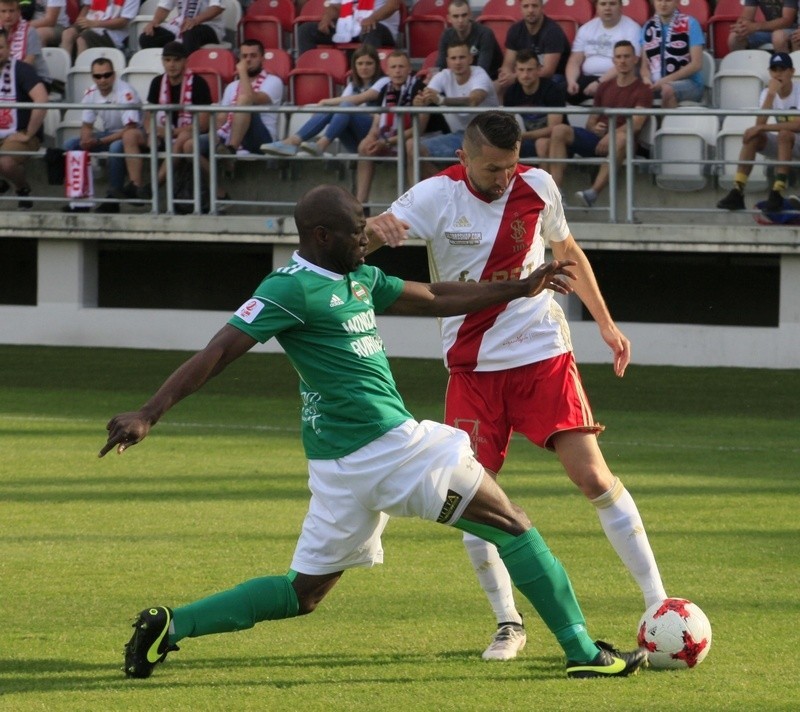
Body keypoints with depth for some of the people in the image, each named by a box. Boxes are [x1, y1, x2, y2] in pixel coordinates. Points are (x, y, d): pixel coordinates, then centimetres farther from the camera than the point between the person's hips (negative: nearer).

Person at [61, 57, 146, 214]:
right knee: (71, 145, -10)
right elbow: (86, 125, 6)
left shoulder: (125, 92, -24)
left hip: (127, 136, -7)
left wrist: (100, 142, -29)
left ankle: (113, 200, -28)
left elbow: (130, 129, -26)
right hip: (107, 133, 7)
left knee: (116, 147, -39)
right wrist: (86, 140, -19)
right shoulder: (91, 94, -3)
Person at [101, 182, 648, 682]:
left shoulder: (360, 279, 16)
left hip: (345, 463, 10)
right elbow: (217, 354, -15)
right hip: (387, 448, -10)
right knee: (513, 527, -2)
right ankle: (583, 653, 0)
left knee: (303, 593, 14)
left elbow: (434, 299, 27)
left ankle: (171, 625, 7)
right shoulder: (292, 289, -12)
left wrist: (520, 288, 26)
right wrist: (148, 415, -20)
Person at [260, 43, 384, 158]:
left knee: (346, 106, -31)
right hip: (355, 141, 5)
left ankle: (321, 144, -53)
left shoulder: (383, 82, 5)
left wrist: (329, 102, -15)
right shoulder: (353, 86, 23)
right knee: (328, 110, -22)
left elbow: (362, 99, -13)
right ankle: (292, 142, -43)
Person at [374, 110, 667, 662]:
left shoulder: (537, 187, -1)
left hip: (542, 353, 0)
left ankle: (658, 601, -2)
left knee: (594, 476, -9)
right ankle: (508, 622, 11)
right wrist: (373, 228, -45)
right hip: (474, 365, 0)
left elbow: (568, 253, 17)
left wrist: (606, 323, 15)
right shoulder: (437, 196, -10)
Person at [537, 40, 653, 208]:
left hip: (616, 140, -5)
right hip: (597, 138, 5)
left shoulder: (643, 90, 4)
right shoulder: (605, 88, 21)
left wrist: (612, 134, -25)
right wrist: (594, 128, -4)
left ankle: (593, 193, -54)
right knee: (559, 130, -20)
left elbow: (636, 123, -11)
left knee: (621, 138, -42)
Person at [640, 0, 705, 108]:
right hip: (656, 83, 4)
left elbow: (696, 64, -7)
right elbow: (645, 64, 13)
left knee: (667, 89, -38)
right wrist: (646, 79, -10)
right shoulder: (648, 27, 13)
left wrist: (666, 80, -14)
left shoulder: (690, 24, -1)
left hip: (689, 83, -4)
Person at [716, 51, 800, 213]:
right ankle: (737, 193, -27)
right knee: (751, 136, -20)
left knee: (784, 134, -36)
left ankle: (777, 194, -39)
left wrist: (763, 128, -30)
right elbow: (759, 124, -16)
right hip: (781, 146, 5)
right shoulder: (768, 93, -1)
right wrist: (771, 94, -24)